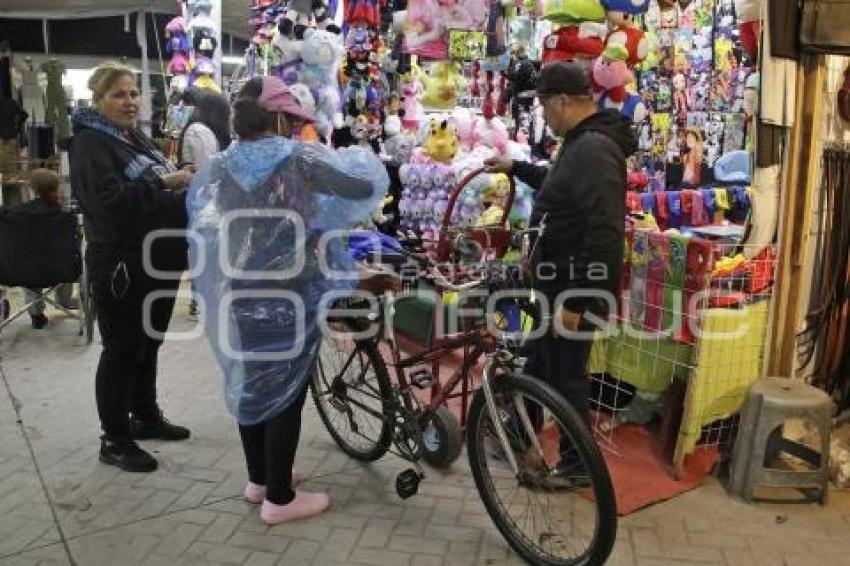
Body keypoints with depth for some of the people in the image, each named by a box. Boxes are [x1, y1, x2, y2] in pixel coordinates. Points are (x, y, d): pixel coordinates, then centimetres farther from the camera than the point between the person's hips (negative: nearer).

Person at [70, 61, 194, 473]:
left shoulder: (138, 138, 16)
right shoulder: (90, 144, -11)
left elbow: (156, 193, 24)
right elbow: (110, 200, -25)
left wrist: (185, 183, 4)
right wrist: (164, 184, -25)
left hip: (158, 261, 8)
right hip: (122, 266, -8)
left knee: (149, 344, 18)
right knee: (122, 350, 1)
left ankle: (146, 416, 33)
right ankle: (114, 439, 13)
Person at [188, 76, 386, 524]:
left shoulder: (215, 167, 2)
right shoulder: (299, 159, -14)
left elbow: (201, 232, 9)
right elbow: (367, 183, -15)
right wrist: (356, 155, 6)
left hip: (237, 297, 6)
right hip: (290, 299, -6)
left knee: (251, 383, 19)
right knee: (286, 393, 6)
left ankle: (258, 479, 35)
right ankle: (279, 499, 18)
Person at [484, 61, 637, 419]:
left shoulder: (593, 148, -23)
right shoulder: (582, 142, 12)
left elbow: (605, 234, -30)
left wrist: (576, 301, -28)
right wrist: (515, 167, 37)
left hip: (574, 291, -11)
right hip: (559, 284, 11)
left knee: (566, 379, 2)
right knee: (537, 367, 24)